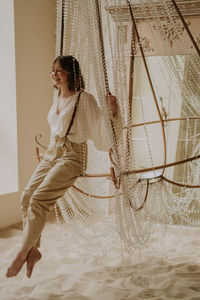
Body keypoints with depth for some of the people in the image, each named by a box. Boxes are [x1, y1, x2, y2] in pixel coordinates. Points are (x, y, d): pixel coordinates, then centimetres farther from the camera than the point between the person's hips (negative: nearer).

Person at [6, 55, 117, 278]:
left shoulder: (84, 99, -7)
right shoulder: (58, 99, 16)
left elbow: (101, 131, -10)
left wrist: (113, 112, -23)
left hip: (71, 157, -8)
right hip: (50, 154, 8)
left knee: (39, 199, -20)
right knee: (27, 197, -2)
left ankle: (24, 251, -7)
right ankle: (34, 249, 11)